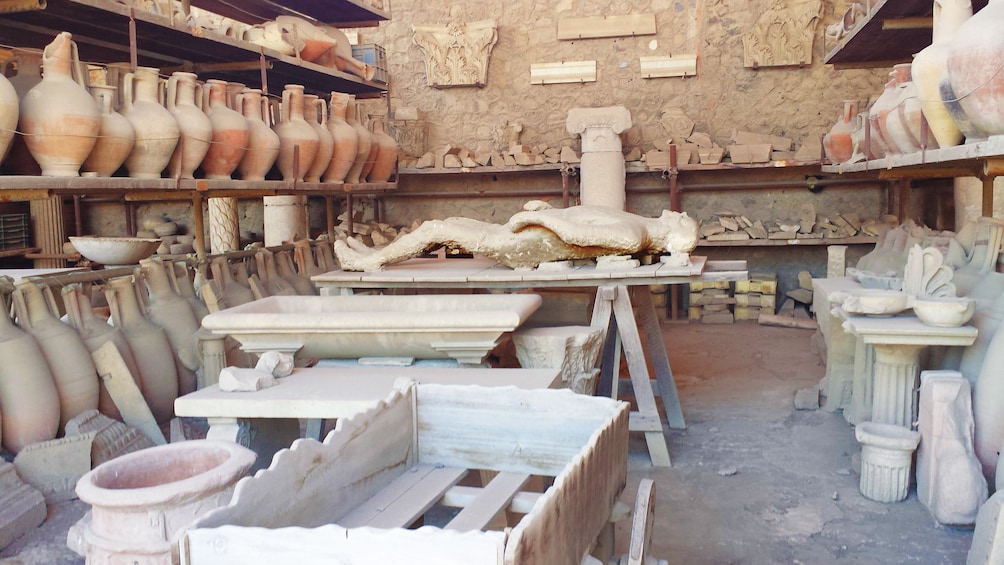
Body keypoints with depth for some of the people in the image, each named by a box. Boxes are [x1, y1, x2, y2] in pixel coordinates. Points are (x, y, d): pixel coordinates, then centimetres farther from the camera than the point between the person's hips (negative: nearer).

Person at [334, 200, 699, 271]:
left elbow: (575, 235, -29)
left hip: (525, 244, -10)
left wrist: (532, 217, -19)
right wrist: (546, 210, 13)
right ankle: (377, 255, 32)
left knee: (434, 229, -2)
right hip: (527, 238, 10)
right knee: (450, 224, 18)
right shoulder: (636, 225, 8)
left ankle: (368, 262, 16)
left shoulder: (632, 237, -22)